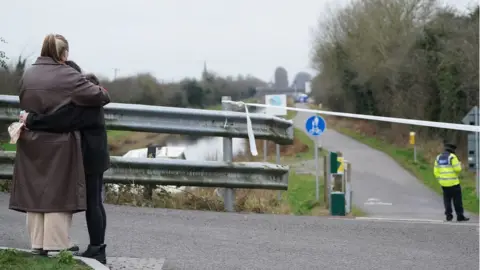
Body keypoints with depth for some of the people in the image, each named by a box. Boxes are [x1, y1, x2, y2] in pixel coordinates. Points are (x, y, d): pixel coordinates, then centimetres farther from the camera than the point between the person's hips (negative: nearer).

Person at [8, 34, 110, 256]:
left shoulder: (28, 75, 4)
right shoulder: (66, 75, -13)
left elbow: (24, 104, 10)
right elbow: (96, 95, -14)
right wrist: (104, 93, 7)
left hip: (31, 144, 5)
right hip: (59, 145, -5)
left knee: (34, 191, 11)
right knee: (58, 193, 2)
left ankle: (37, 244, 15)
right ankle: (55, 246, 2)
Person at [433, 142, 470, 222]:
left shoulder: (438, 157, 8)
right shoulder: (452, 157, -10)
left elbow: (436, 171, 8)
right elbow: (457, 169, -14)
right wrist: (459, 165, 7)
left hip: (444, 183, 6)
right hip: (453, 182, -5)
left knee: (447, 199, 14)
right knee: (457, 199, 2)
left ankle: (448, 215, 11)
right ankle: (460, 216, 4)